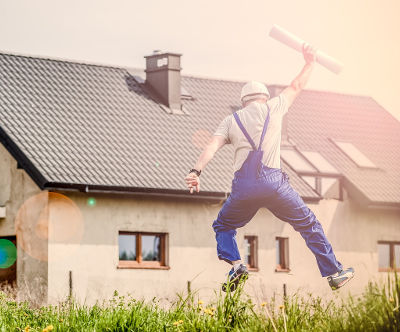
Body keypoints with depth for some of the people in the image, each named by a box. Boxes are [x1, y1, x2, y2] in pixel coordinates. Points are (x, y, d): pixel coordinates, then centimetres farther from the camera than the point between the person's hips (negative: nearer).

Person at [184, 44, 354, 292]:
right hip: (273, 180, -1)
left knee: (223, 226, 22)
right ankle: (334, 273, 10)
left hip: (244, 184, 1)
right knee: (309, 224, 12)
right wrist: (310, 62, 45)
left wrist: (196, 171, -10)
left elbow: (212, 146, 2)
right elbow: (296, 87, 30)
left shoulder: (231, 120, 17)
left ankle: (236, 264, -3)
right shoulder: (273, 108, 16)